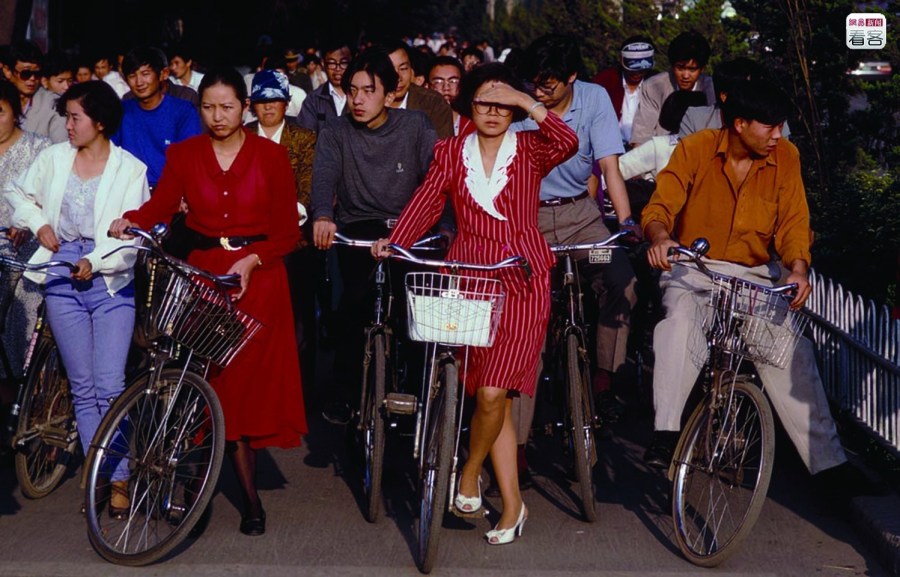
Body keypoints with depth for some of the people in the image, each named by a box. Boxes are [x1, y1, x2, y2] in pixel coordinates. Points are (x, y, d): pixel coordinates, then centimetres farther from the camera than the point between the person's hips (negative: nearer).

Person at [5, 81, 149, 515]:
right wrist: (38, 223, 4)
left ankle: (119, 479, 0)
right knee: (82, 386, 6)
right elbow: (19, 194, 21)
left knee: (110, 386, -9)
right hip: (62, 279, 3)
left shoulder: (130, 169, -3)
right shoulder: (54, 157, 6)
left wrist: (95, 261, -19)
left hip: (110, 280, -3)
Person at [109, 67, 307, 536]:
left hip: (259, 274, -1)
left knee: (254, 378, -3)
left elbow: (287, 231, 0)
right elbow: (162, 203, -8)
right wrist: (131, 220, -28)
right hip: (204, 273, 1)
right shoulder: (183, 155, 7)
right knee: (221, 382, -1)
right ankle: (250, 495, 7)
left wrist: (251, 261, -15)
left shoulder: (271, 156, 2)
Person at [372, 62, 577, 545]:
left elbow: (567, 143, -16)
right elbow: (427, 200, 0)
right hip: (470, 276, 2)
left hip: (522, 279, -2)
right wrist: (395, 240, -15)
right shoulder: (451, 152, 10)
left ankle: (470, 474, 16)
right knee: (493, 398, 4)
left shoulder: (529, 149, 4)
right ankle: (512, 504, 13)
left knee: (492, 393, -11)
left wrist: (529, 103, -18)